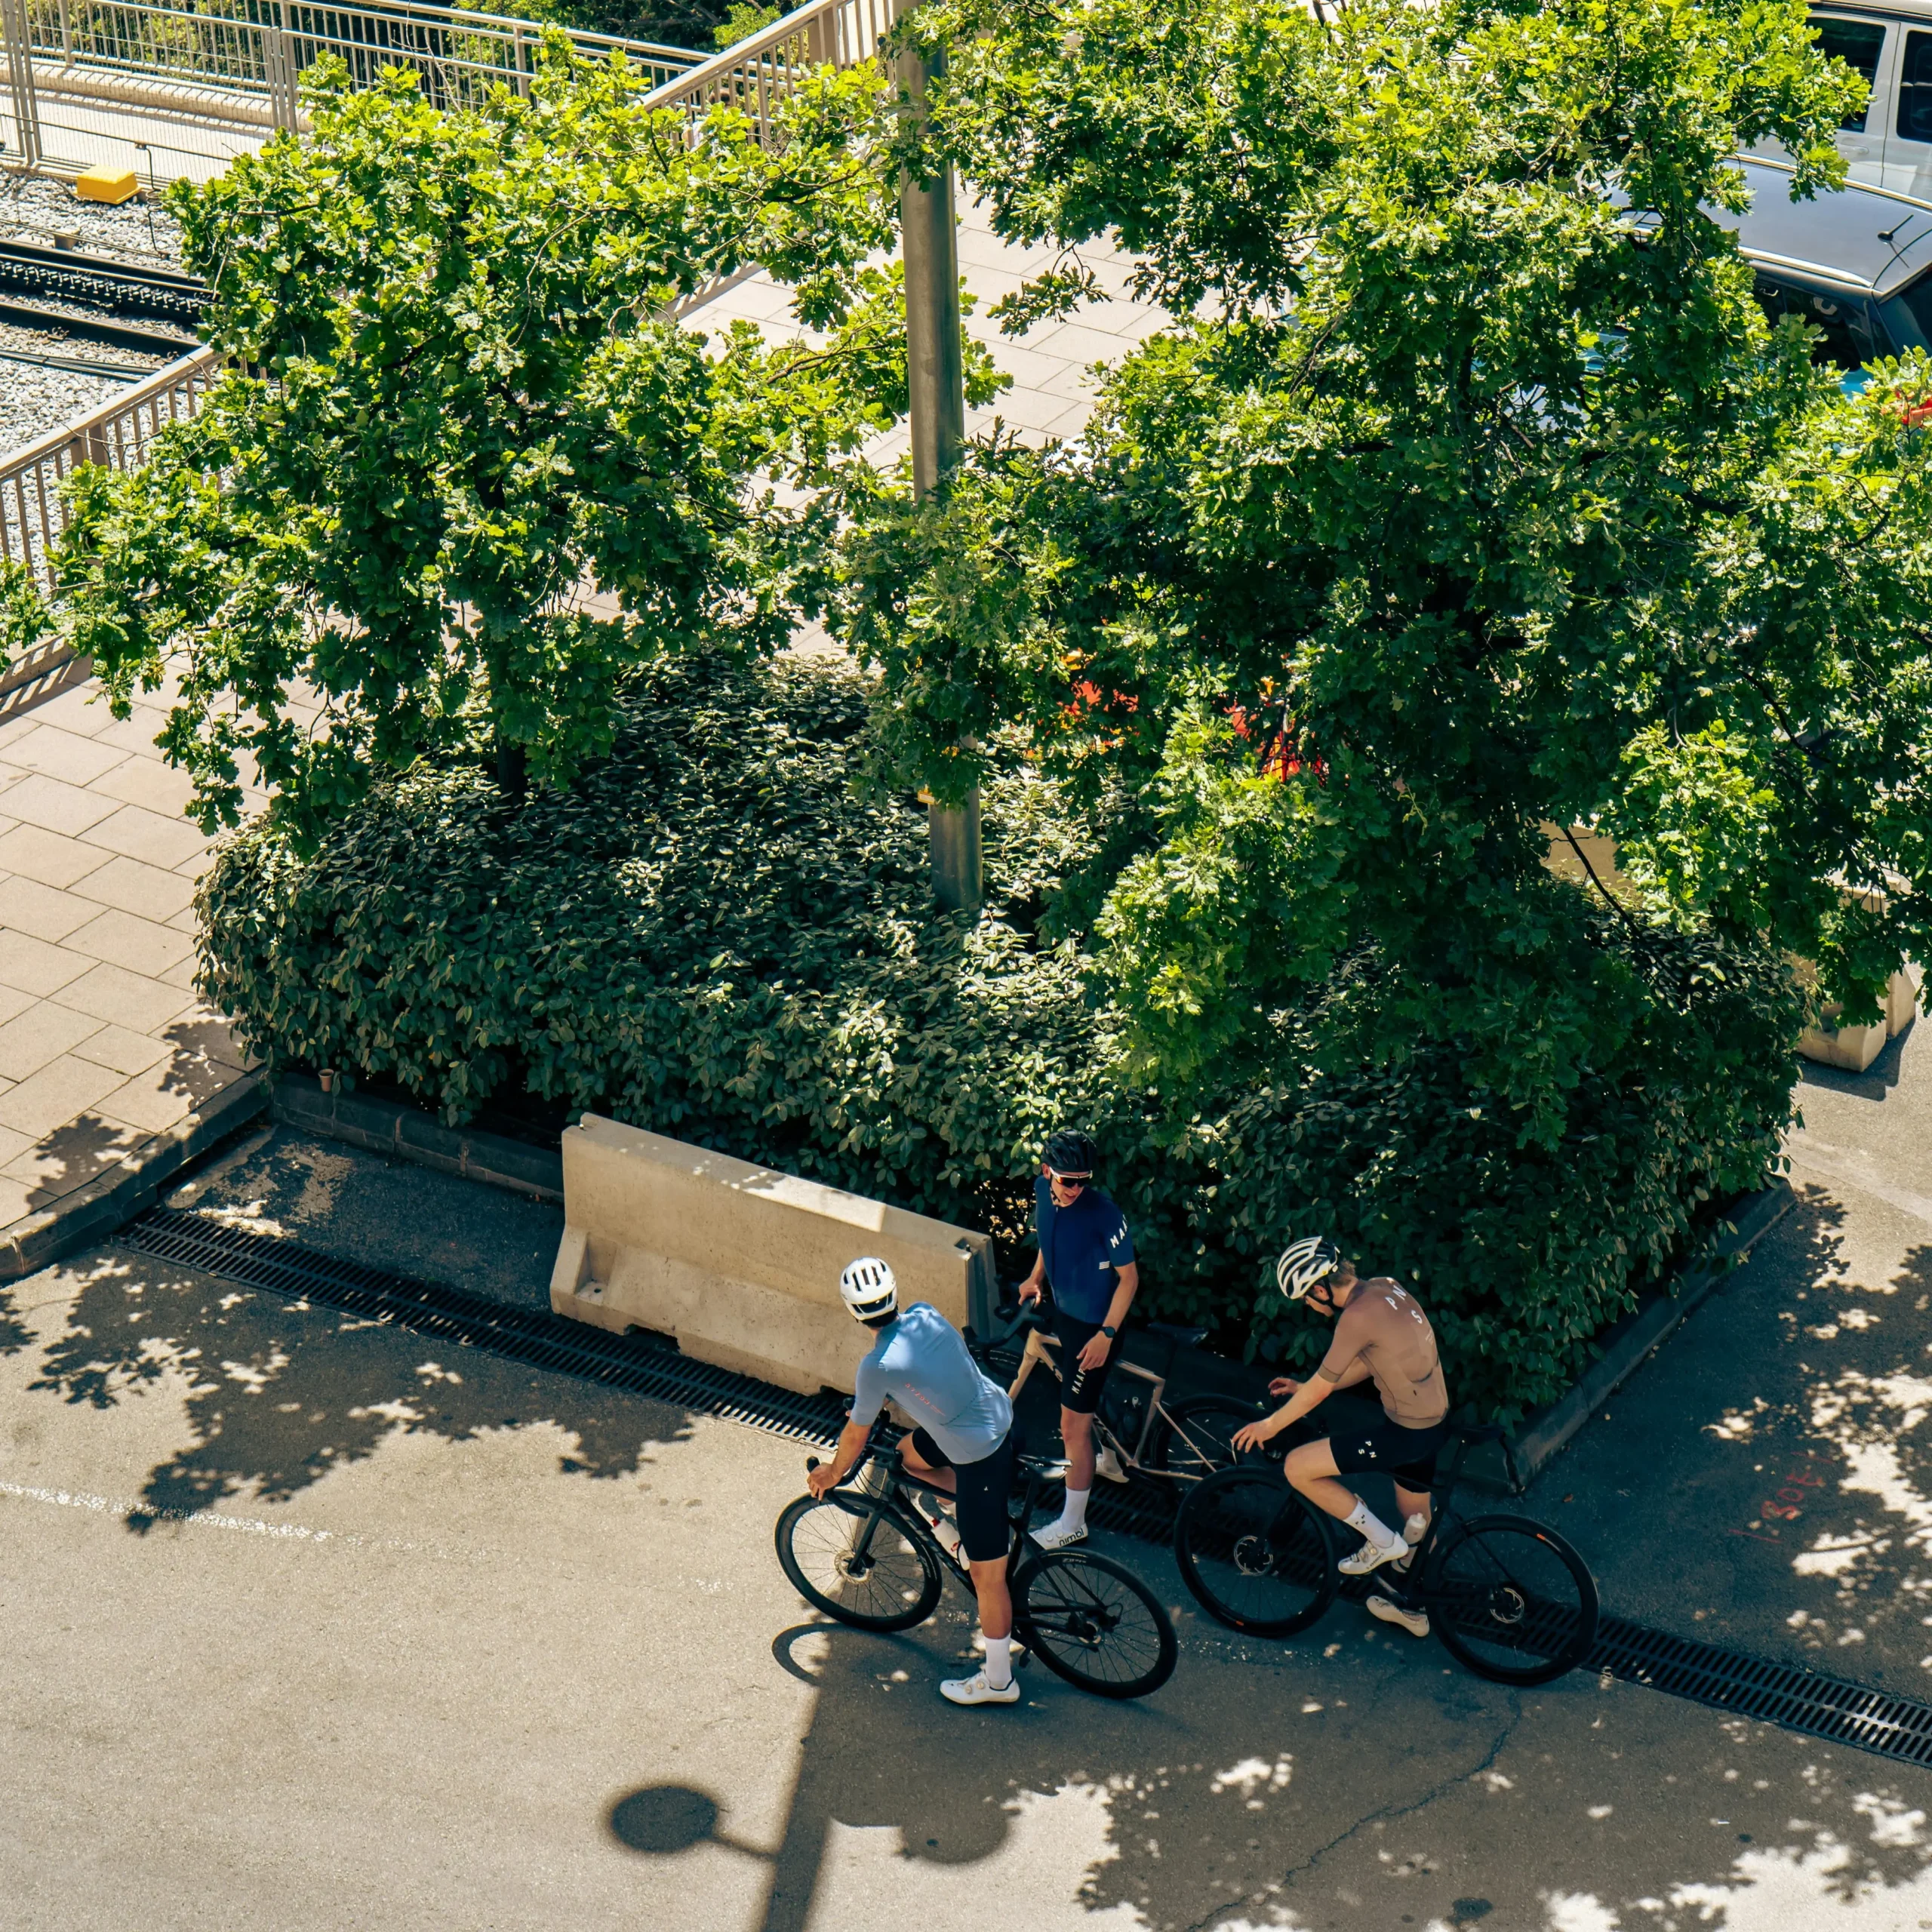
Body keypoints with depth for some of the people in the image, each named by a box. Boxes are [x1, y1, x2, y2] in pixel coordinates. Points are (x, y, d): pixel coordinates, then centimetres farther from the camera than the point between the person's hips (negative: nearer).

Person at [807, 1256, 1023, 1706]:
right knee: (908, 1454, 30)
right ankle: (993, 1526, 30)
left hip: (980, 1455, -8)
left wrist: (833, 1472, 14)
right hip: (1000, 1412, 8)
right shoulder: (926, 1314, -3)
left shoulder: (879, 1365, -22)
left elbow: (856, 1434, -7)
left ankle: (998, 1680, 18)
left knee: (986, 1575, 6)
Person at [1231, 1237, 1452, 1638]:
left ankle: (1381, 1542, 6)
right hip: (1435, 1420, 10)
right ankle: (1414, 1608, 43)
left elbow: (1320, 1388, -14)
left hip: (1406, 1431, -10)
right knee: (1416, 1523, 27)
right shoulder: (1385, 1288, 6)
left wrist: (1271, 1424, 1)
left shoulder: (1358, 1315, -22)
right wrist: (1304, 1388, 19)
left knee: (1298, 1467, -6)